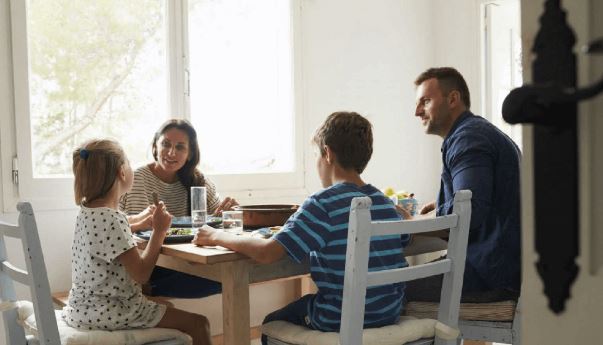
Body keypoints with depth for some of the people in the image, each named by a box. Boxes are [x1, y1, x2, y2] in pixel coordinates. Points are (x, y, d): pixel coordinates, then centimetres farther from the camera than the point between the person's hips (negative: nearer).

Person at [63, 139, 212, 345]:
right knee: (198, 324, -7)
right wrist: (158, 231, -16)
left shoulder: (88, 211, 5)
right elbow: (141, 274, -24)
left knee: (166, 306, 29)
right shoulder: (112, 220, -24)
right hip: (107, 313, -10)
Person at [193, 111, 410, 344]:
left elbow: (267, 252, -26)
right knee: (303, 303, 33)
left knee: (272, 325, 23)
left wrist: (217, 236, -8)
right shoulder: (386, 204, 1)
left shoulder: (323, 203, -19)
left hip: (341, 321, -6)